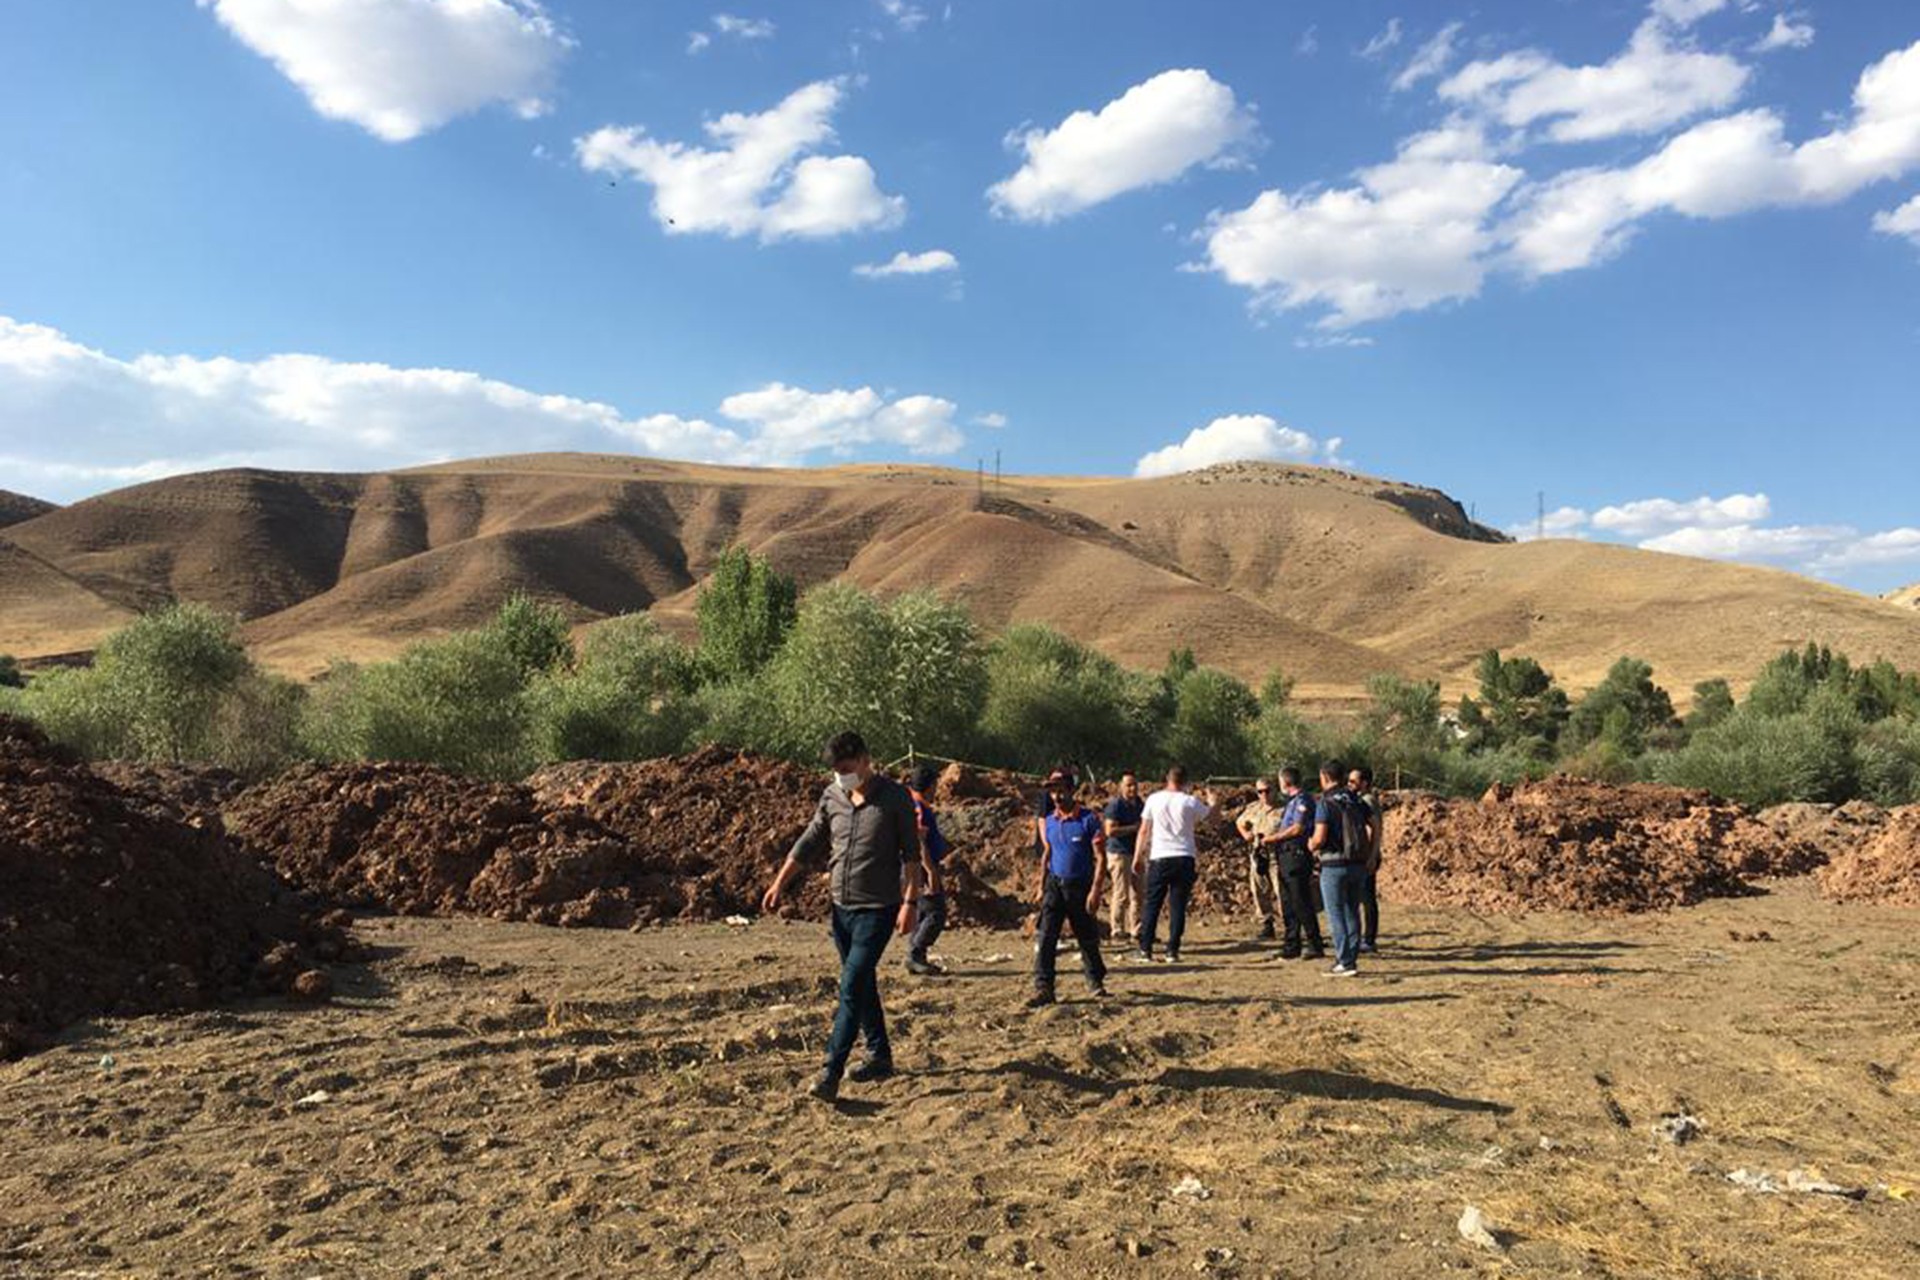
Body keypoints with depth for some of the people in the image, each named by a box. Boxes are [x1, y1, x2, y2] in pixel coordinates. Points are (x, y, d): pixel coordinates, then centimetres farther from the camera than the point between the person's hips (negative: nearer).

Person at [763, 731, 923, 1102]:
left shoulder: (895, 798, -10)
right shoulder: (831, 796, 3)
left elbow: (911, 854, -8)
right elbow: (808, 843, 12)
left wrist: (909, 902, -13)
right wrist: (779, 884, 8)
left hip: (878, 908, -6)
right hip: (842, 906, 6)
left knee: (852, 988, -10)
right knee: (863, 985, 14)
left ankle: (831, 1072, -8)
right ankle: (880, 1056, 28)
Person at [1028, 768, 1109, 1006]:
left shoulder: (1089, 819, -10)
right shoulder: (1048, 822, 5)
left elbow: (1100, 857, -10)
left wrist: (1095, 890, -16)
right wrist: (1041, 887, 12)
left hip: (1081, 886, -3)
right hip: (1055, 884, 3)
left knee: (1087, 939, 10)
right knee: (1046, 937, -8)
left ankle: (1096, 982, 29)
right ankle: (1043, 988, -7)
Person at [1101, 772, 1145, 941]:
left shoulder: (1138, 803, 12)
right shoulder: (1115, 804, -12)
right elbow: (1110, 830, -20)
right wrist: (1133, 828, -19)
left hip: (1135, 852, 8)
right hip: (1119, 853, -8)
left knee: (1137, 893, 10)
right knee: (1121, 894, -5)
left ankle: (1136, 929, 18)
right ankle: (1116, 929, 4)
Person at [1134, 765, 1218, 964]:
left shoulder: (1154, 799, 0)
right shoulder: (1191, 802, -1)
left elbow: (1144, 831, 2)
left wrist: (1137, 857, 9)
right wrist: (1213, 802, 39)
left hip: (1159, 858, 0)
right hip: (1184, 858, 0)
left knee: (1152, 904, 7)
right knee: (1178, 906, 4)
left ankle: (1145, 949, 7)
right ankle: (1172, 951, 3)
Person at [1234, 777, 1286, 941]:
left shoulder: (1282, 808, -6)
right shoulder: (1253, 809, 13)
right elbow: (1239, 823, 29)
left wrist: (1272, 838, -19)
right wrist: (1246, 834, 10)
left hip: (1276, 855, -6)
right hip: (1257, 855, 6)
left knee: (1281, 891, -11)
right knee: (1260, 893, 9)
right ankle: (1266, 926, 18)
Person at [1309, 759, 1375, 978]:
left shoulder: (1325, 802, -11)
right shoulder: (1356, 800, 9)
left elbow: (1319, 838, -19)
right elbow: (1371, 829, 9)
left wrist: (1311, 845, 2)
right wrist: (1367, 857, 16)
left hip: (1334, 865, -7)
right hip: (1357, 865, 7)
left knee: (1335, 914, 0)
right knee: (1352, 912, 14)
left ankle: (1345, 962, -1)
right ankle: (1351, 959, 18)